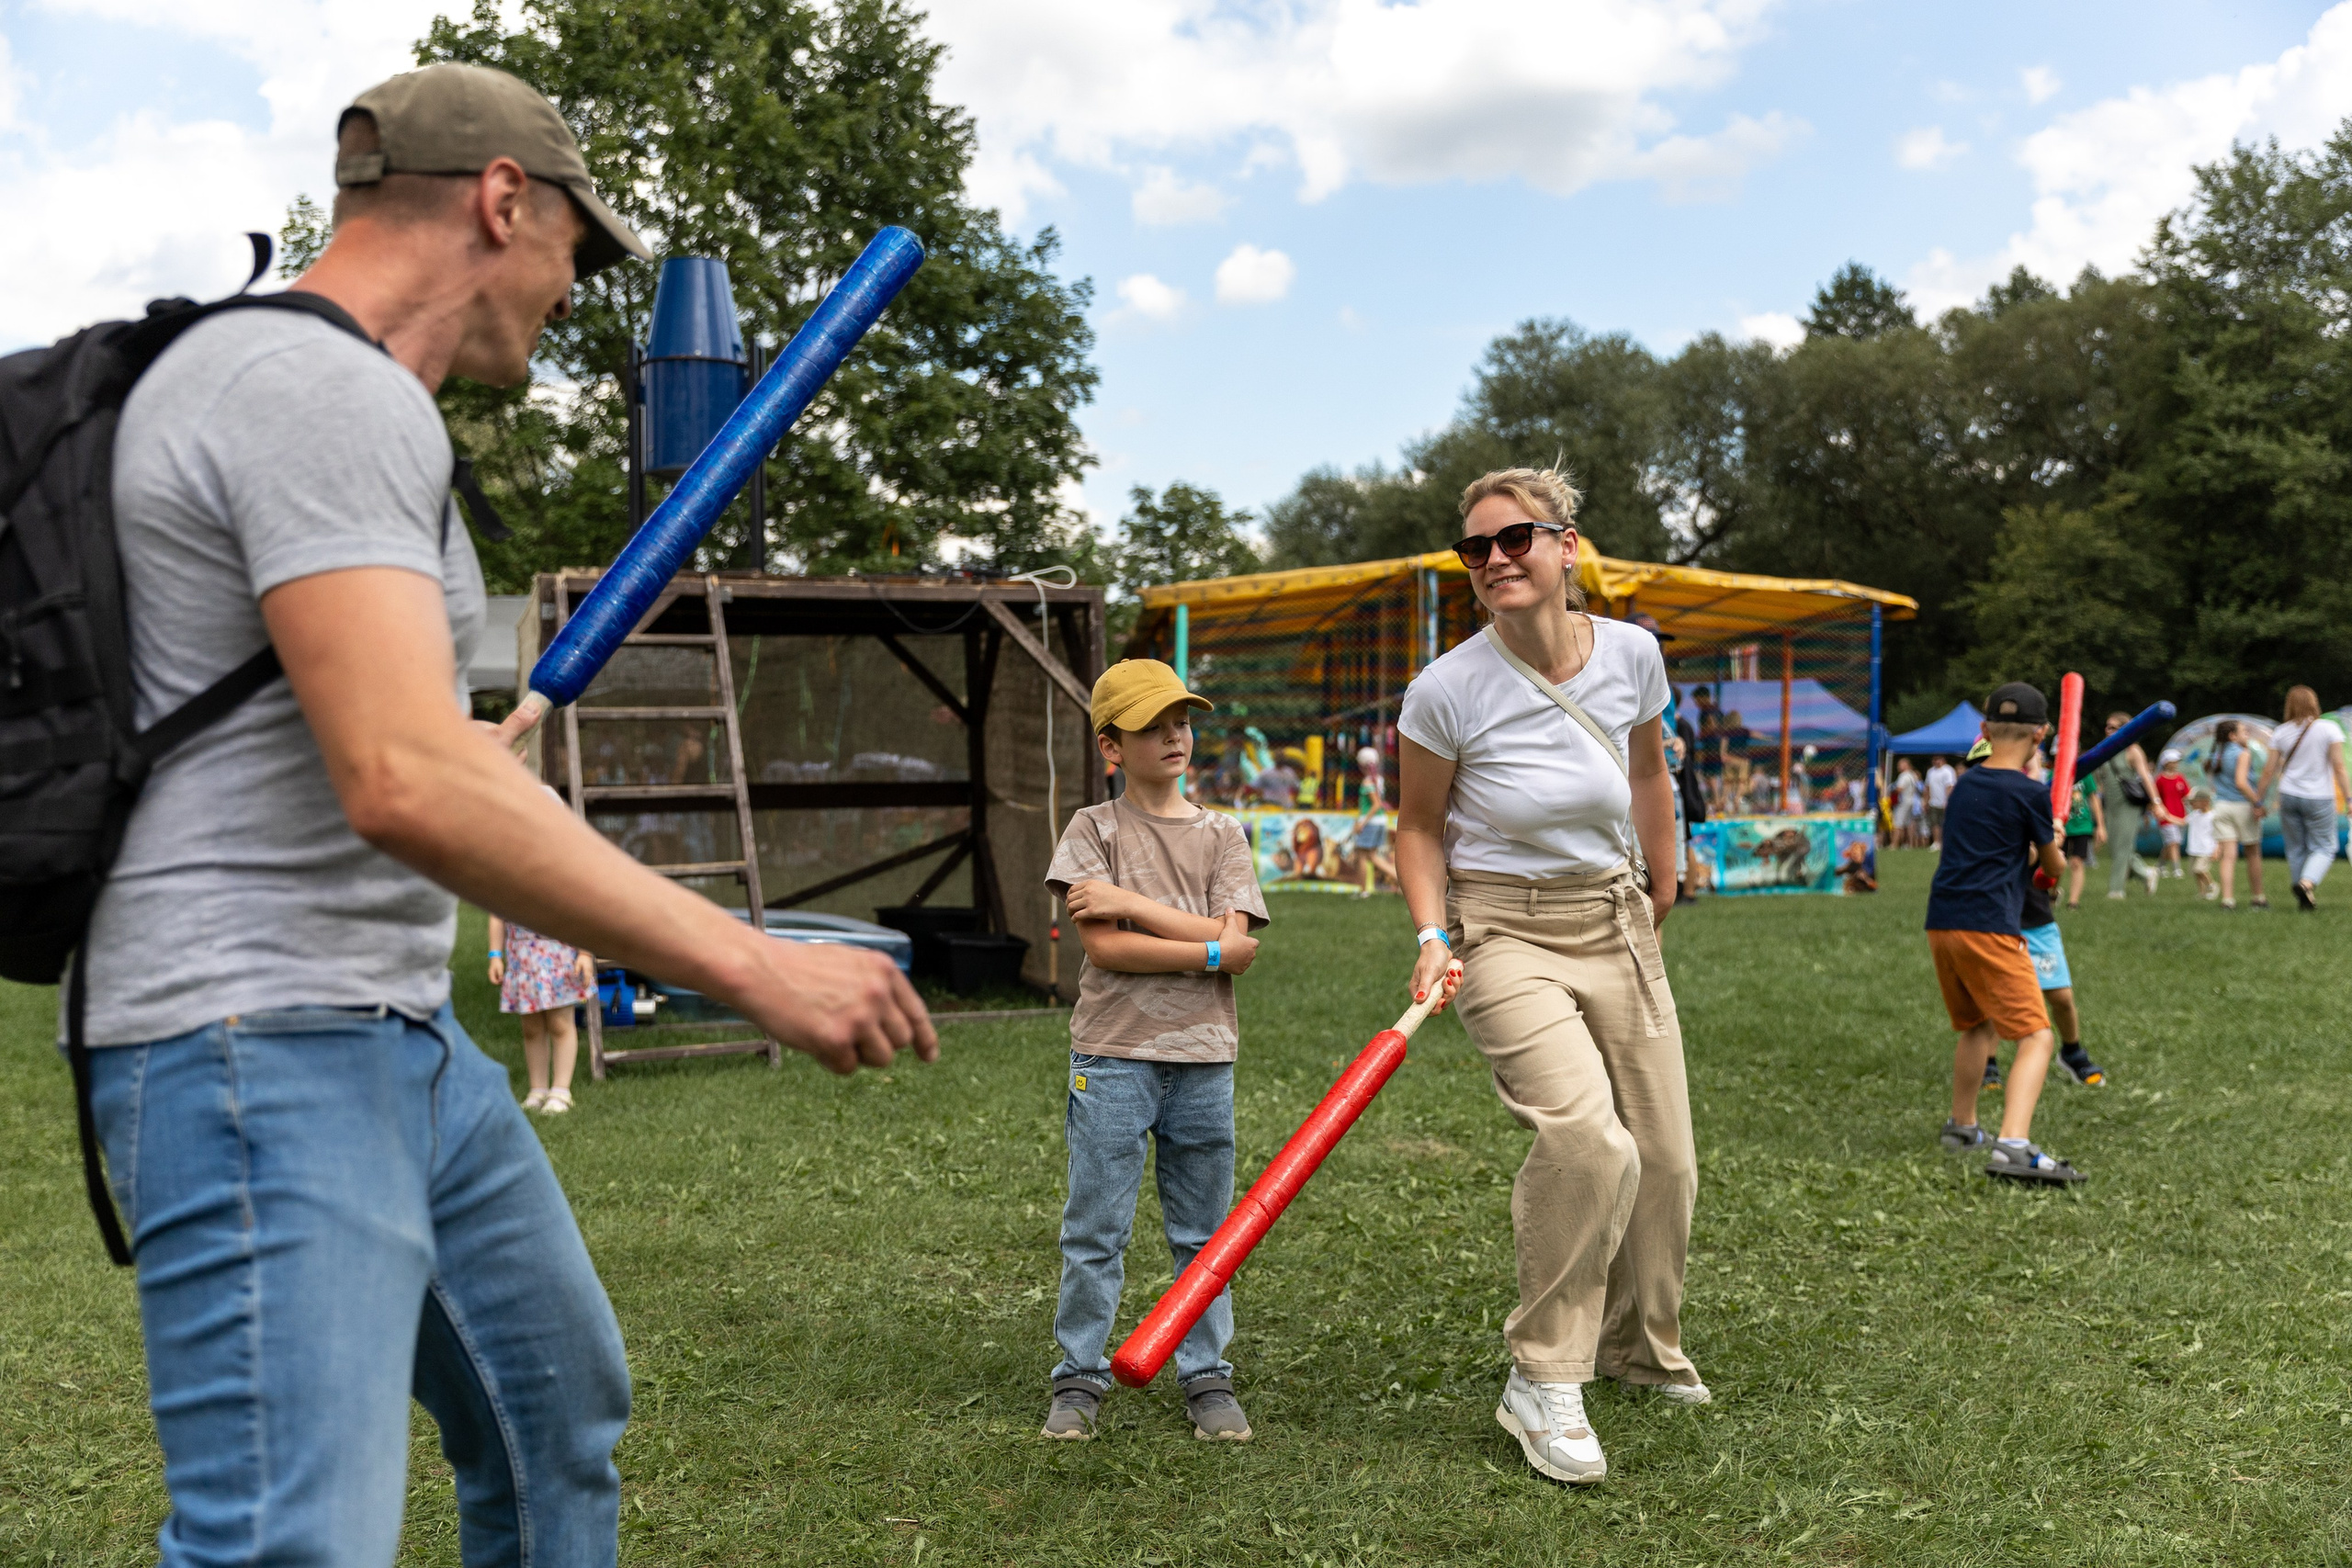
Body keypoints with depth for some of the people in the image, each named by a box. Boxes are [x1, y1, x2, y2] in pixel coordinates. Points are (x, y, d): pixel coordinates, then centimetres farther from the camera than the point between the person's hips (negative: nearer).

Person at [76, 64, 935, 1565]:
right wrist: (754, 965, -26)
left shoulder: (336, 395, 17)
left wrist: (475, 754, 37)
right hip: (262, 1046, -11)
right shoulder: (329, 390, -16)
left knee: (562, 1421, 21)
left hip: (413, 1038, 11)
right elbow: (409, 785, -28)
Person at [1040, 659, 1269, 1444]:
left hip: (1203, 1059, 2)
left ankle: (1206, 1378, 21)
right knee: (1095, 1231, 3)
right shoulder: (1093, 830, 2)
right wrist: (1208, 949, -12)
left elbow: (1238, 945, -5)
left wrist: (1131, 903, -9)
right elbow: (1104, 948, -9)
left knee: (1203, 1233, 10)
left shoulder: (1221, 835, 8)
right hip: (1113, 1055, -2)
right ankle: (1080, 1379, 16)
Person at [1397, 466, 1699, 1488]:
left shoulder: (1630, 653, -4)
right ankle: (1541, 1381, -8)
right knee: (1587, 1138, -25)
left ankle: (1637, 1347, 35)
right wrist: (1434, 935, -14)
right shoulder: (1447, 690, -15)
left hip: (1616, 924, 5)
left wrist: (1660, 891, 23)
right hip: (1503, 931, -4)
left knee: (1664, 1157, 7)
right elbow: (1418, 826, -1)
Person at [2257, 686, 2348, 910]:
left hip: (2289, 797, 3)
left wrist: (2258, 798, 11)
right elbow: (2338, 766, -9)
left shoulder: (2280, 732, 2)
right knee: (2323, 847, 6)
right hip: (2319, 799, -2)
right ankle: (2307, 882, -21)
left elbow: (2270, 770, 2)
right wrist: (2348, 797, -4)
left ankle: (2304, 900, 15)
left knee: (2296, 848, 12)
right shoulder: (2329, 728, -5)